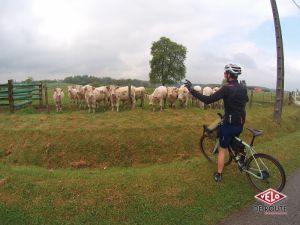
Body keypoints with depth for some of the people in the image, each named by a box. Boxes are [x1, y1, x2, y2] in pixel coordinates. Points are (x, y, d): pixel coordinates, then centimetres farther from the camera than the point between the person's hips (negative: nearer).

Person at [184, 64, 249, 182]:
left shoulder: (227, 88, -20)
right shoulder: (243, 88, 3)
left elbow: (208, 100, -26)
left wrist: (192, 90, -22)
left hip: (229, 124, -6)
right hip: (240, 124, 6)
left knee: (222, 149, 8)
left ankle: (218, 175, 17)